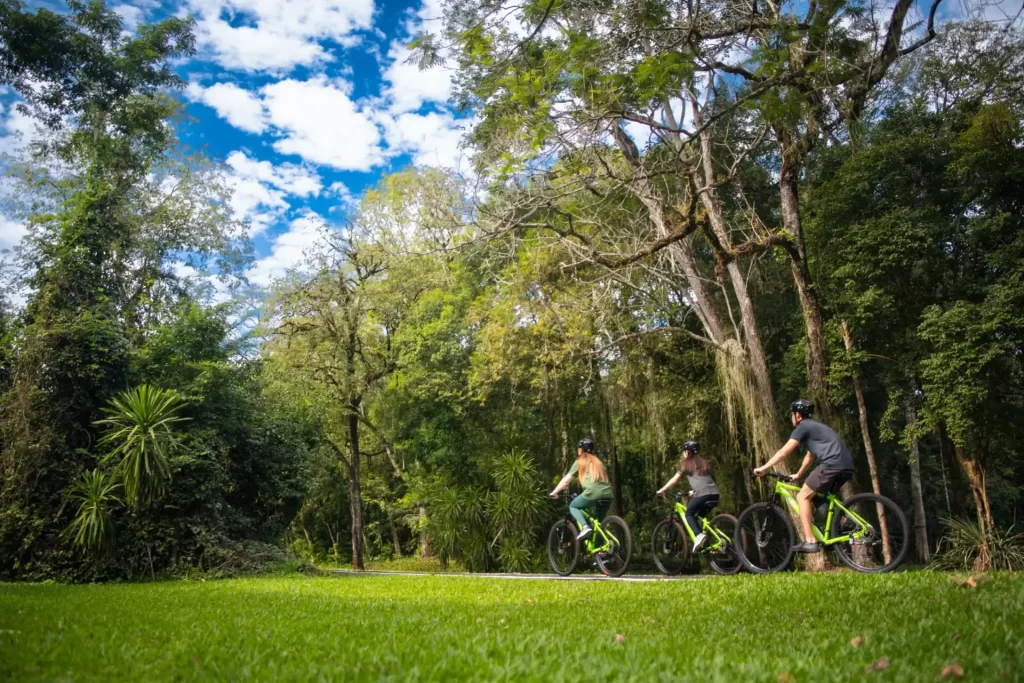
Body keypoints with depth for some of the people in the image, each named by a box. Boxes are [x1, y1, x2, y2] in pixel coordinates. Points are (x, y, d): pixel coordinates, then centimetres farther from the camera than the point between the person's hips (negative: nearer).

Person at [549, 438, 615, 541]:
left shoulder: (580, 462, 13)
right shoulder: (597, 461, 27)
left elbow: (566, 479, 14)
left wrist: (554, 492, 23)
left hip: (593, 492, -5)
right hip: (607, 493, 5)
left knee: (573, 506, 18)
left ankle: (585, 527, -7)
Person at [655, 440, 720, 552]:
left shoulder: (686, 463, 11)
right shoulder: (704, 463, 28)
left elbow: (674, 480, 13)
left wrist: (661, 490, 23)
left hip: (703, 494, -6)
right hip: (714, 494, 6)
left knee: (689, 514, 11)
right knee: (700, 516, 20)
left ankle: (699, 535, -15)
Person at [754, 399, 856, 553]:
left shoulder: (803, 427, 4)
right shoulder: (814, 427, 32)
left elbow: (783, 452, 0)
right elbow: (810, 457, 40)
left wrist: (763, 468, 5)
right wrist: (798, 475, 49)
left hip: (832, 464, -9)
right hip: (846, 466, 9)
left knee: (803, 496, -2)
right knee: (818, 498, 24)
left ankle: (810, 541, -9)